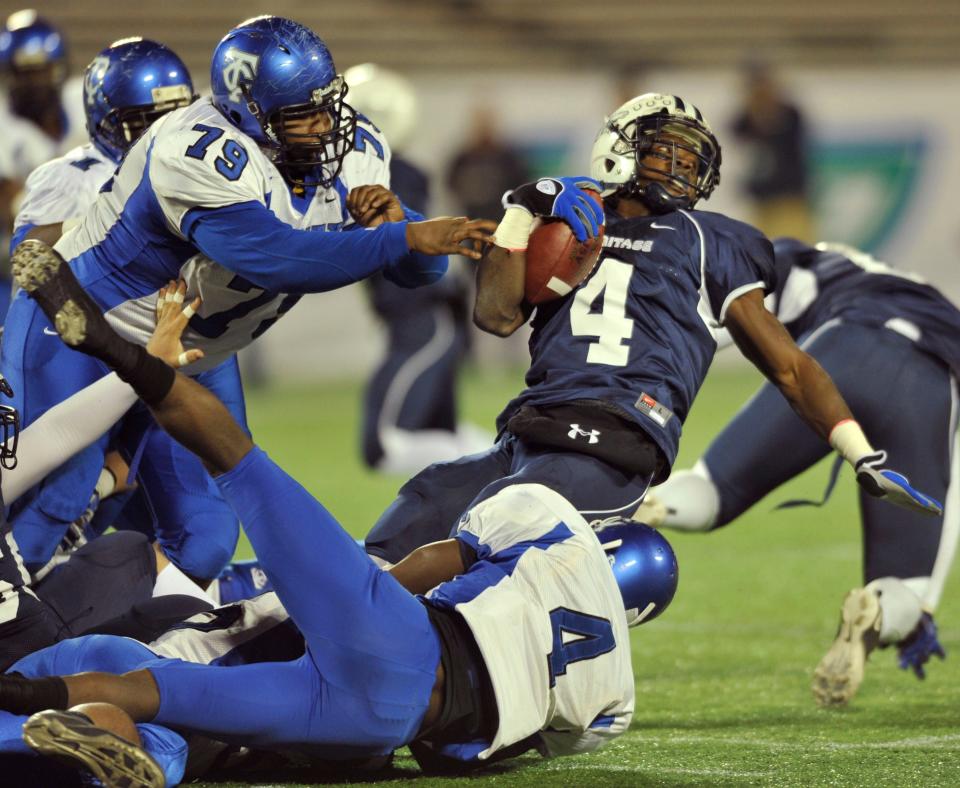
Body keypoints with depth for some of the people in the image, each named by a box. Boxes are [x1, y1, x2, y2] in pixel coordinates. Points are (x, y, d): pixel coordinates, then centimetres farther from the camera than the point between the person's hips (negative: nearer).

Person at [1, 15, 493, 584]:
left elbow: (421, 269, -7)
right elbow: (277, 259, -45)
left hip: (194, 358, 7)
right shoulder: (201, 157, -35)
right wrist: (405, 237, -47)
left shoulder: (352, 153, -10)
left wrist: (391, 216, -29)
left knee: (206, 540, 5)